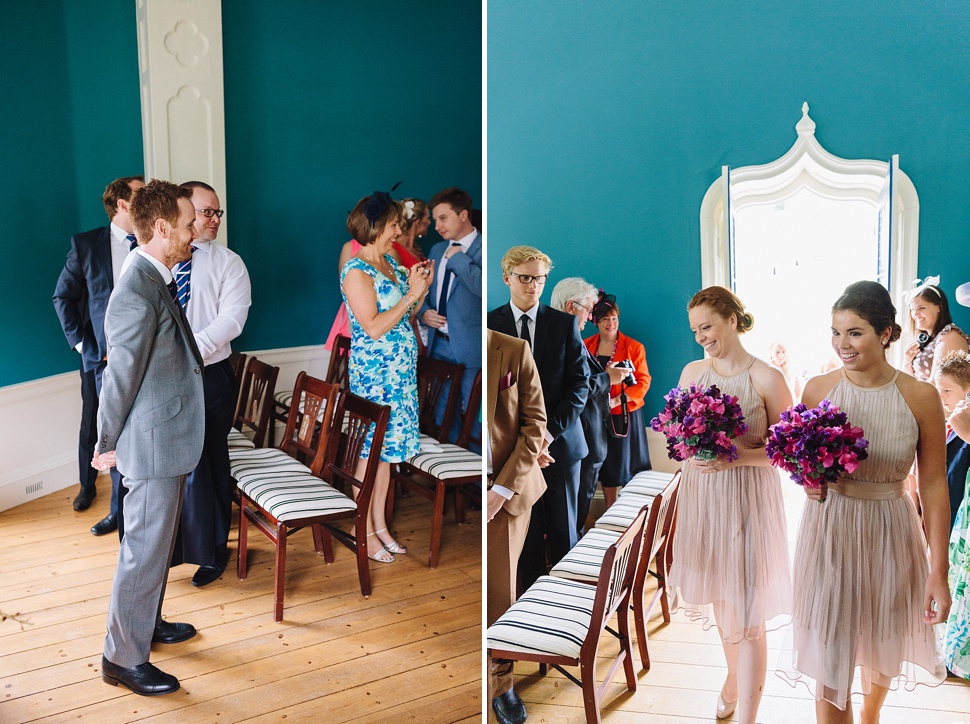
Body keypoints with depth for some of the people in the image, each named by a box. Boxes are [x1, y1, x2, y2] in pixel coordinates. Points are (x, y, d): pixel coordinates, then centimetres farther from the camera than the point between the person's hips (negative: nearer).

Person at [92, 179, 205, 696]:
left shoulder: (155, 280, 7)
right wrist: (107, 444, -9)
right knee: (145, 550, 2)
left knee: (156, 540, 23)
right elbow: (120, 376, -19)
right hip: (153, 443, -10)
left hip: (169, 437, 10)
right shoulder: (138, 293, -25)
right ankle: (123, 658, 17)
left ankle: (146, 623, 41)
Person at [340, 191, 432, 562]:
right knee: (368, 451, 1)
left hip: (401, 371, 8)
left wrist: (421, 286, 2)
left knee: (387, 448, 14)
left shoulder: (390, 263, 11)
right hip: (373, 374, -8)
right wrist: (411, 294, -19)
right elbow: (374, 327, -22)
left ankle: (380, 524, 26)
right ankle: (366, 532, 13)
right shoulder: (356, 272, -15)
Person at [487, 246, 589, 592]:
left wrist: (550, 430, -12)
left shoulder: (564, 323, 2)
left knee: (564, 530, 9)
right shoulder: (490, 324, 1)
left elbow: (580, 383, -1)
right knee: (526, 531, 8)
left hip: (561, 442, 0)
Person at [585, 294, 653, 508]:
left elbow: (643, 381, -7)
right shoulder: (586, 346, 4)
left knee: (627, 462, 4)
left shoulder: (634, 347, -4)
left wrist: (618, 400, -18)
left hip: (626, 414, -2)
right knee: (606, 464, 9)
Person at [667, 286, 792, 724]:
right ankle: (734, 678, 44)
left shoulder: (766, 379, -10)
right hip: (702, 497, 5)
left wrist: (739, 457, -22)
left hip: (748, 500, -5)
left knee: (748, 616, -2)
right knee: (719, 600, 20)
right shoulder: (692, 372, 5)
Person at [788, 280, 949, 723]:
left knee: (882, 652, 22)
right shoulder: (818, 389, -6)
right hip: (828, 531, 0)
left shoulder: (920, 397, -10)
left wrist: (939, 572, -6)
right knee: (829, 660, 1)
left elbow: (934, 486, -6)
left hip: (889, 535, 1)